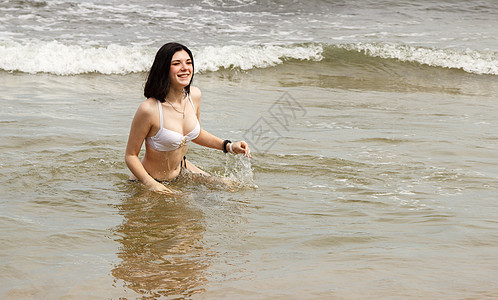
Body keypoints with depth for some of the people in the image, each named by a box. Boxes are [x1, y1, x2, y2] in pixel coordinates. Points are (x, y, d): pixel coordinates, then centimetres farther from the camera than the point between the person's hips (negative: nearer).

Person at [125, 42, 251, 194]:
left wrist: (229, 146, 0)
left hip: (181, 169, 6)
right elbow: (130, 155, -21)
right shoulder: (149, 109, -30)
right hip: (152, 179, -6)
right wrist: (152, 185, -33)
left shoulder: (194, 95, -10)